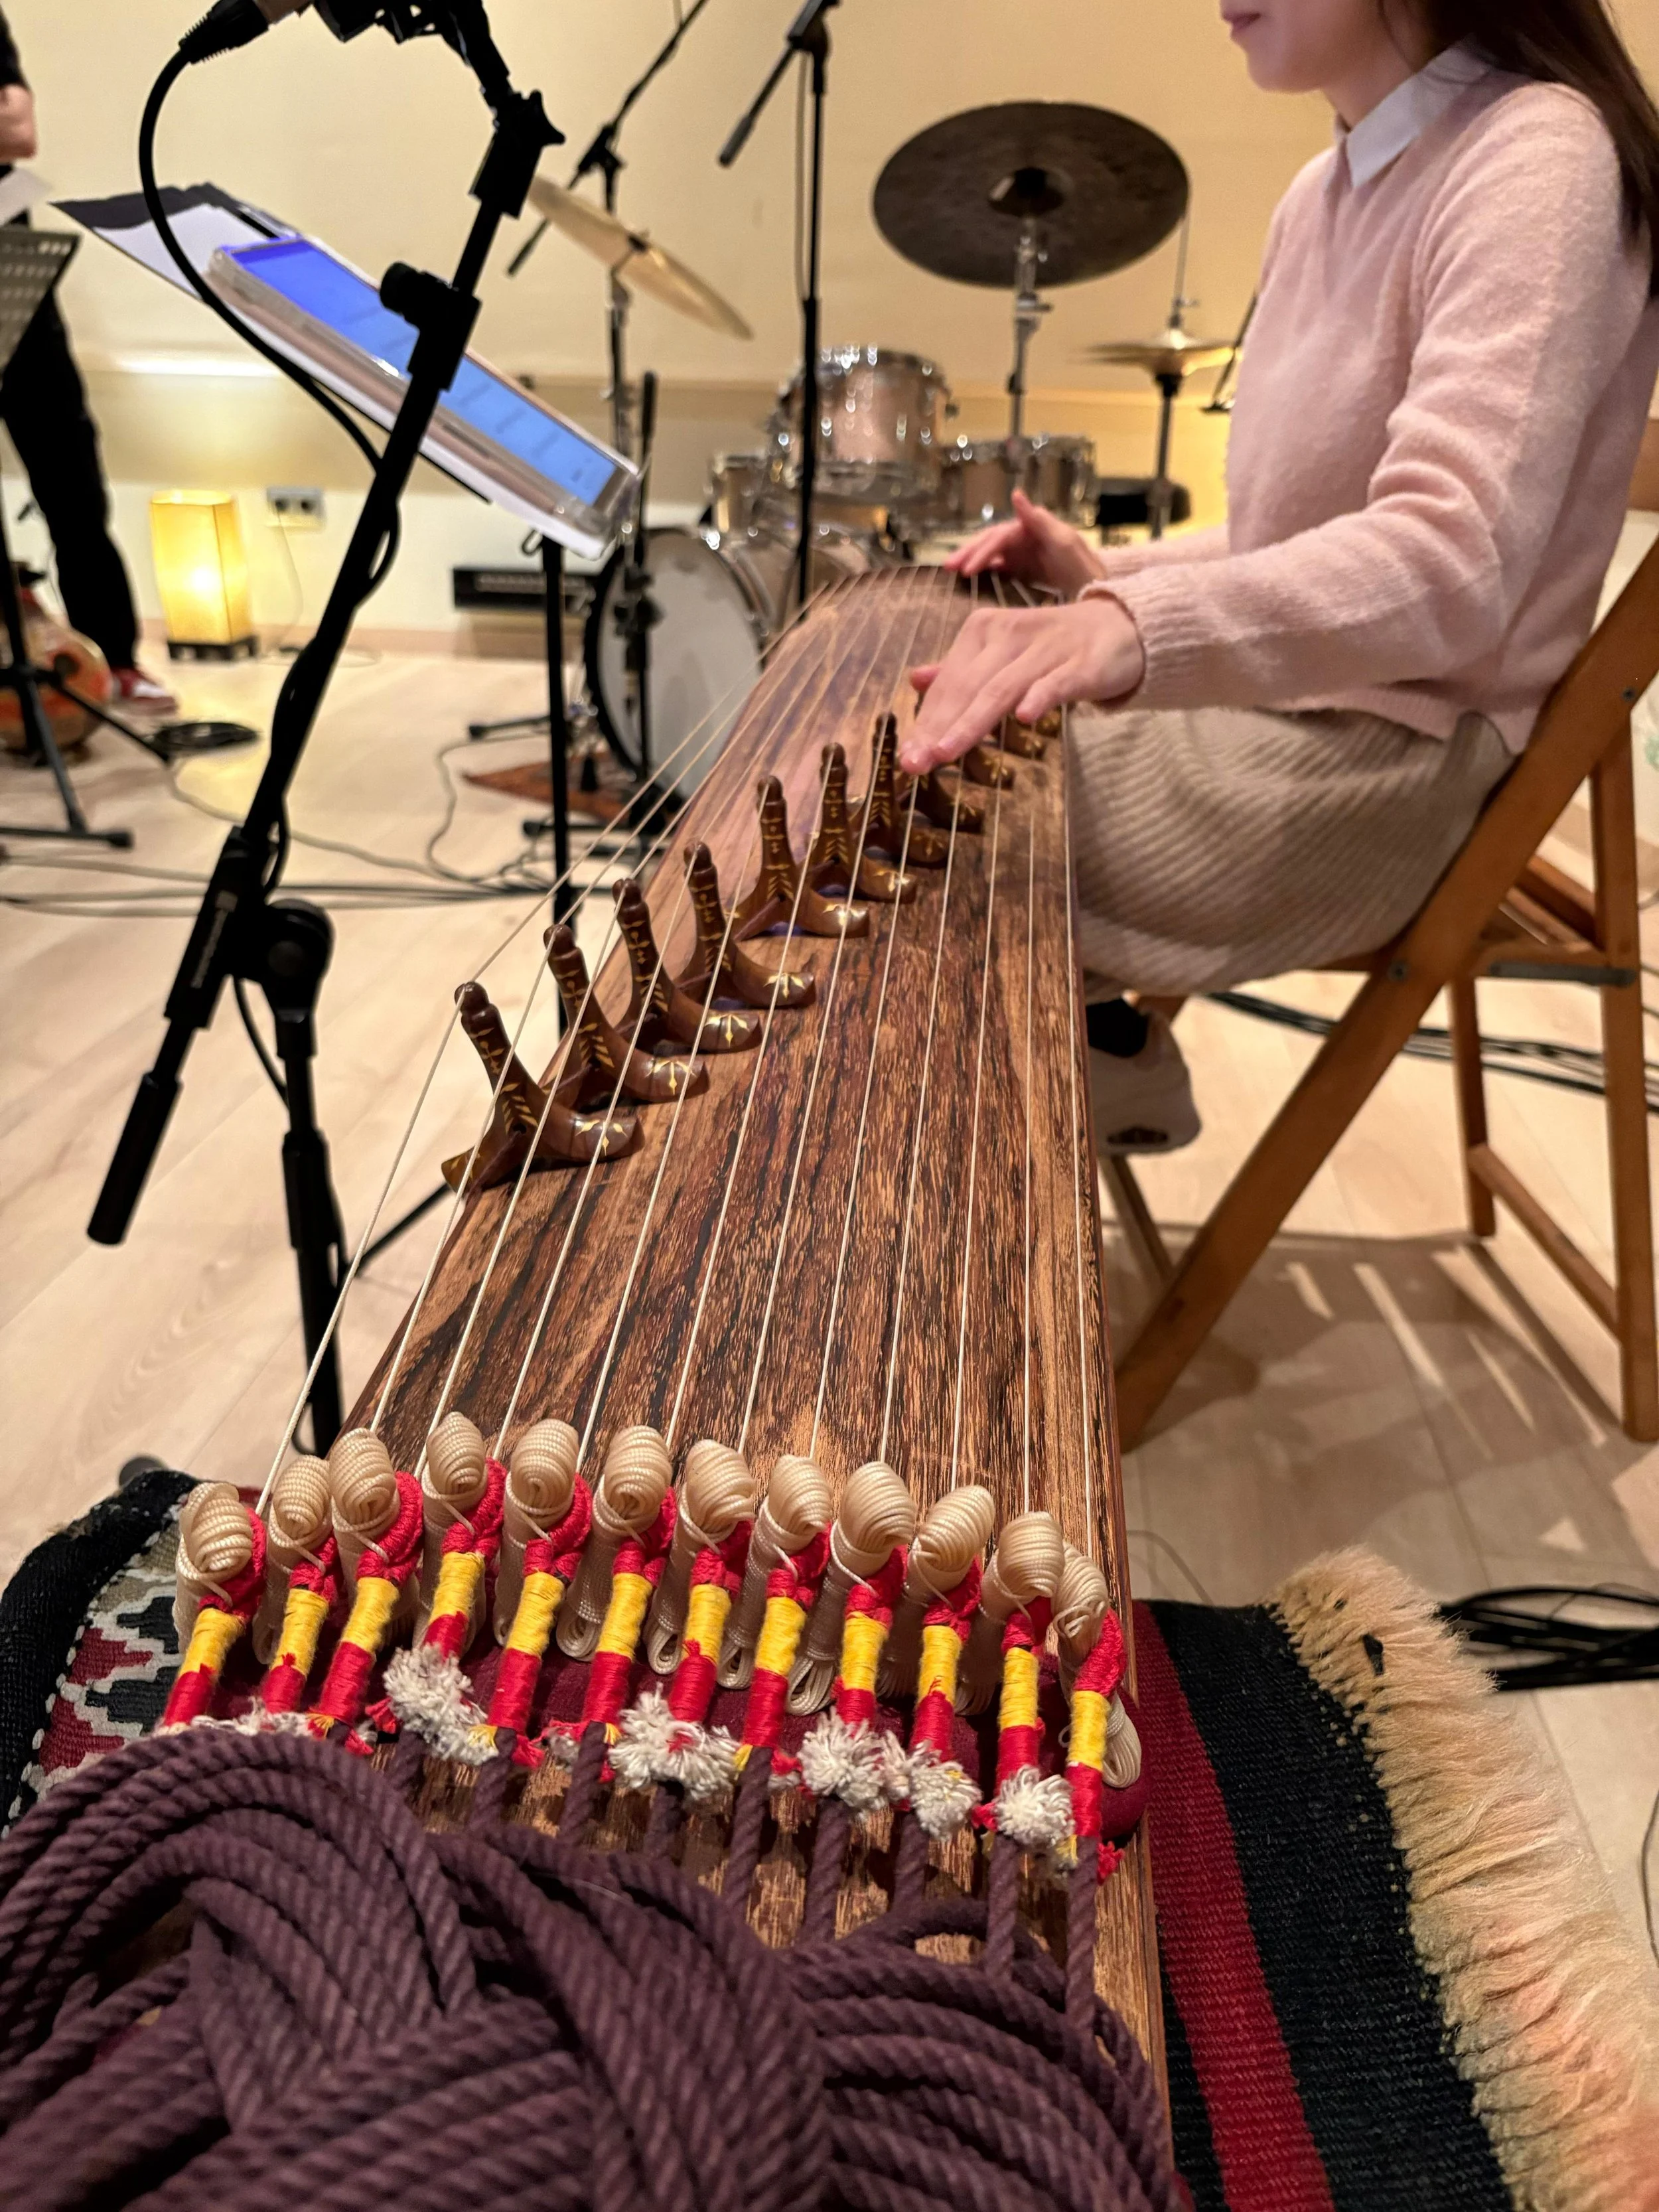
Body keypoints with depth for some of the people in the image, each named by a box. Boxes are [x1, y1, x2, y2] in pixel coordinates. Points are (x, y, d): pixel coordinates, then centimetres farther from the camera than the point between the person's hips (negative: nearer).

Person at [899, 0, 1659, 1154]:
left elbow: (1452, 554, -31)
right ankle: (1093, 1061, 18)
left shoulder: (1537, 157, -15)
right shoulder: (1324, 193, 13)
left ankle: (1097, 1073, 9)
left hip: (1379, 764, -9)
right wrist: (1114, 577, 1)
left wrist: (1136, 626, -46)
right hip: (1279, 703, 9)